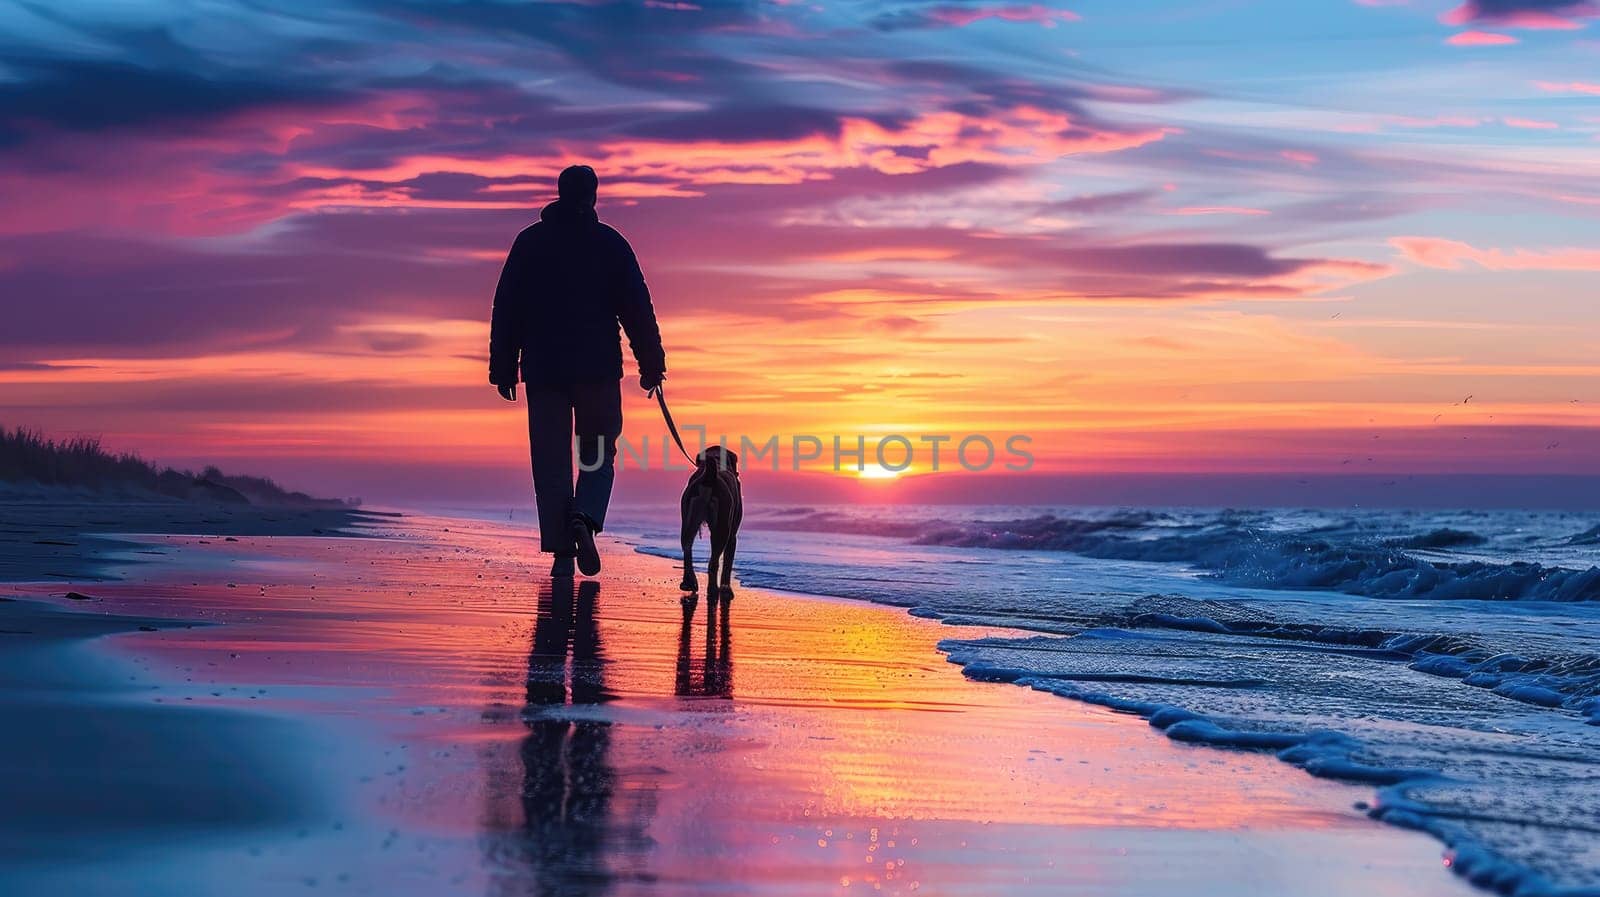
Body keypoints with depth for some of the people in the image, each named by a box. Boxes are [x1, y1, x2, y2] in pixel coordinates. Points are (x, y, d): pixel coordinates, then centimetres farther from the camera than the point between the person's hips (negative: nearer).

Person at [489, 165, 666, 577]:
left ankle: (561, 551, 0)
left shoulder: (529, 241, 6)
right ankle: (585, 519, -16)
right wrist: (651, 366, 3)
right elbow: (637, 309, -2)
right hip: (598, 368, -1)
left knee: (550, 462, 4)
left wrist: (504, 369, 8)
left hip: (542, 369, 1)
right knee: (598, 454, 10)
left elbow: (506, 309, 5)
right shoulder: (610, 243, 1)